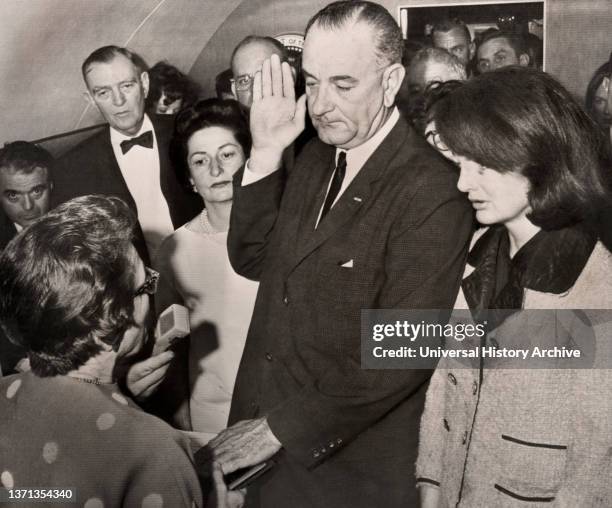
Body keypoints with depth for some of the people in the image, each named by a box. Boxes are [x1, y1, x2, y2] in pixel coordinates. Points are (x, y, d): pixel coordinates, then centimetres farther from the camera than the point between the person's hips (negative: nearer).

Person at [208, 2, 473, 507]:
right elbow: (253, 260, 6)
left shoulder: (433, 193, -22)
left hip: (356, 464, -6)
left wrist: (281, 427, -18)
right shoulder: (316, 156, 3)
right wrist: (265, 155, -7)